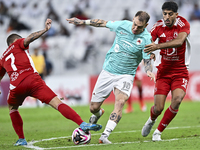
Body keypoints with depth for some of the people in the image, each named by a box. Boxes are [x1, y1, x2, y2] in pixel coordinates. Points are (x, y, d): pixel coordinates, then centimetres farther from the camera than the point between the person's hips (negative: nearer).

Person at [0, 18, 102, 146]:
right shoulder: (17, 44, 20)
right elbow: (29, 39, -2)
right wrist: (45, 30, -6)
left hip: (16, 85, 3)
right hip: (33, 80, -3)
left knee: (12, 108, 32)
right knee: (57, 103, -12)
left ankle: (21, 139, 23)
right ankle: (82, 124, -27)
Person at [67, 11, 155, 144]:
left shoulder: (146, 39, -14)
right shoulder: (123, 25, -6)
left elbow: (147, 60, -11)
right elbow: (103, 23, 9)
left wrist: (149, 71, -32)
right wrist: (82, 22, 11)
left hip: (126, 76, -3)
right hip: (108, 71, 3)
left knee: (120, 102, -29)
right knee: (94, 107, 5)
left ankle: (105, 136, -31)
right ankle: (98, 114, 44)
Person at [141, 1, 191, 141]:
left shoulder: (183, 24, -13)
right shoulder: (159, 26, -5)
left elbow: (179, 41, -31)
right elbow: (148, 40, -12)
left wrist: (157, 46, -43)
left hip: (181, 71, -1)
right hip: (163, 71, 1)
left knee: (177, 99, -25)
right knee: (158, 108, -6)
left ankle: (158, 132, -7)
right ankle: (151, 120, 34)